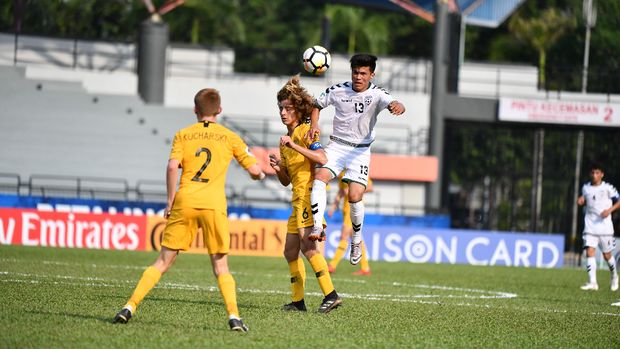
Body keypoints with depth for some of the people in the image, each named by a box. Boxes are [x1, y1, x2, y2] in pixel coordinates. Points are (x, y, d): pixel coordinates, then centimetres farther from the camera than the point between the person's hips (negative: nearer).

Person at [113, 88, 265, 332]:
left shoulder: (183, 135, 11)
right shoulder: (229, 137, 11)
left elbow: (172, 167, -3)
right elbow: (254, 170, 12)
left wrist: (170, 201, 4)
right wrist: (260, 174, 36)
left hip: (184, 202, 1)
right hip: (214, 204, -1)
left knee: (163, 262, 5)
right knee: (221, 267, 8)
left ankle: (130, 307, -3)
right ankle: (233, 315, -7)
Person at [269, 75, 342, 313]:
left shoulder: (306, 131, -6)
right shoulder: (286, 139, 21)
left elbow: (322, 158, -24)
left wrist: (294, 146, -26)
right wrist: (278, 168, 3)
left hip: (309, 193, -10)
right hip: (298, 199, 10)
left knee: (307, 244, -23)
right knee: (290, 251, 10)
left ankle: (331, 295, -26)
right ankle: (298, 301, 17)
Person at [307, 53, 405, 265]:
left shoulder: (377, 95, -10)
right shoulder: (338, 91, -2)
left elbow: (393, 104, -31)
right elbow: (317, 105, 15)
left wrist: (397, 107, -56)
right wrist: (314, 125, -4)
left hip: (360, 150, -2)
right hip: (336, 146, 2)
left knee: (355, 197, -14)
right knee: (320, 177, -27)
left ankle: (357, 239, 10)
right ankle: (317, 227, -32)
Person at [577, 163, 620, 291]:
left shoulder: (607, 188, -5)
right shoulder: (585, 188, 6)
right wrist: (581, 201, 1)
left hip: (605, 226, -2)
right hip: (590, 226, 2)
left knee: (607, 255, 8)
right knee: (589, 252, -14)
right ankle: (592, 282, -19)